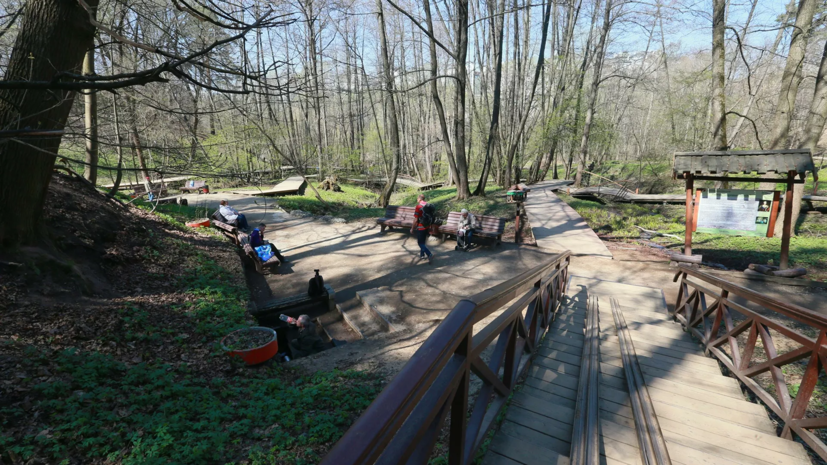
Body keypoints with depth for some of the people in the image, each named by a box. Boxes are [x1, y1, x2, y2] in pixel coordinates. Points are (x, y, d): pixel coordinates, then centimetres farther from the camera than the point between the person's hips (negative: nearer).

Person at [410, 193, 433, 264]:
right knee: (423, 241, 22)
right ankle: (422, 254, 33)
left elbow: (415, 220, -17)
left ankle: (429, 254, -16)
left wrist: (412, 229, -7)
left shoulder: (419, 206, -18)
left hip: (421, 227, -8)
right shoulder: (428, 205, 4)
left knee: (420, 243, -2)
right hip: (427, 226, 8)